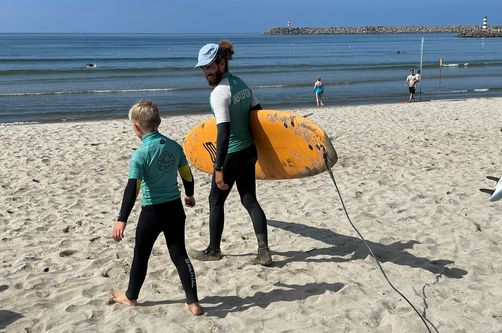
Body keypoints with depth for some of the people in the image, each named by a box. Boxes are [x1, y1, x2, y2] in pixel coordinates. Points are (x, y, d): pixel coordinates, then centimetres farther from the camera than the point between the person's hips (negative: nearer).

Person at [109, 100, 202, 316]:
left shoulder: (140, 154, -17)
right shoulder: (174, 146, 0)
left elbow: (132, 188, -23)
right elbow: (187, 175, 9)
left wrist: (122, 220, -24)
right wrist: (189, 195, 29)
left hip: (152, 212, -5)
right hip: (175, 208, 5)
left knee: (141, 255, 14)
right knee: (179, 254, 10)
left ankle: (131, 296, 33)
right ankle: (193, 302, 6)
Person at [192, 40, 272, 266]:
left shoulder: (219, 92, -20)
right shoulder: (241, 83, 6)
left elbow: (224, 132, -26)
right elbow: (258, 113, 11)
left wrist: (218, 168, -25)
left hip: (232, 154, -8)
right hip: (249, 151, 8)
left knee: (216, 201, 10)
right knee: (250, 200, 12)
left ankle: (213, 250, 23)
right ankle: (264, 251, 7)